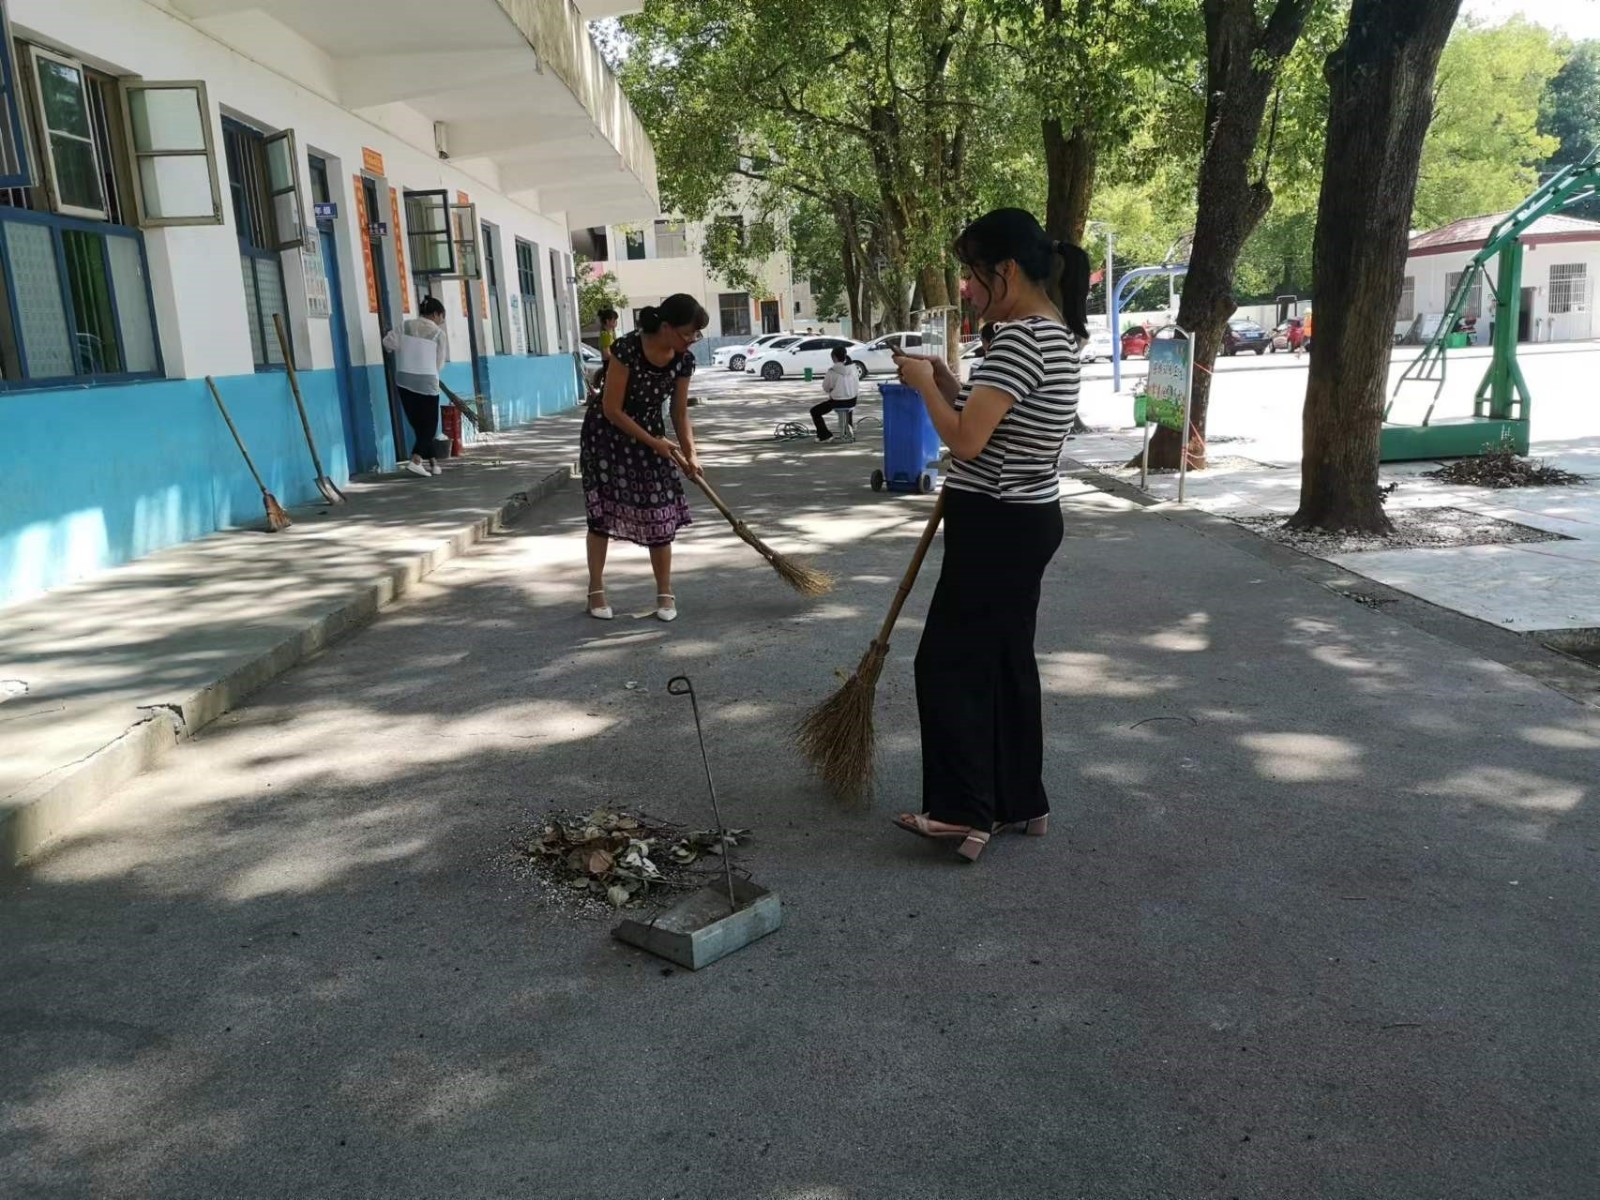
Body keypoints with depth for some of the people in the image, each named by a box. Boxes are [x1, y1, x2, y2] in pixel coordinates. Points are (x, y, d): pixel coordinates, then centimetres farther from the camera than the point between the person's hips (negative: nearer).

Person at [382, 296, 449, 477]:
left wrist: (400, 352, 14)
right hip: (427, 382, -4)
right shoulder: (438, 333, -4)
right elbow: (439, 363, -3)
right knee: (429, 425, 5)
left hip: (405, 381, 4)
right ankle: (416, 460, -14)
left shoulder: (406, 326, 4)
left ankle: (433, 462, 16)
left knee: (418, 424, 13)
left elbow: (388, 341, -6)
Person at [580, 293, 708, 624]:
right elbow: (612, 410, -23)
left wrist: (690, 453, -14)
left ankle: (665, 593, 11)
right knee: (602, 511, 1)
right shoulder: (626, 349, -29)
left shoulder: (684, 360, -12)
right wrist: (654, 442, -21)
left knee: (659, 514, 1)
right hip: (606, 434, -4)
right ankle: (596, 591, 13)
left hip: (651, 436, 4)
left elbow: (680, 413, -2)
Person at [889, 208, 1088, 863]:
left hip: (997, 526, -10)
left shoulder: (1020, 339, -20)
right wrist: (948, 383, 8)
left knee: (948, 663, -1)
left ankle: (965, 812, 6)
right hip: (1028, 519, 10)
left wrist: (923, 385, -8)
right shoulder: (1057, 334, 12)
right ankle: (1020, 803, 25)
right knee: (1007, 660, 16)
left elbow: (965, 441, -23)